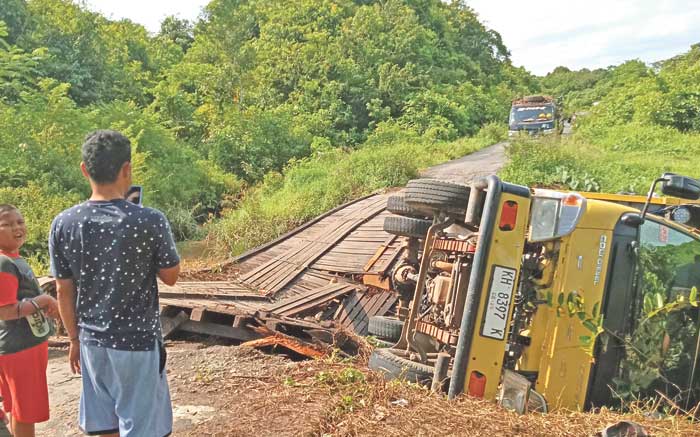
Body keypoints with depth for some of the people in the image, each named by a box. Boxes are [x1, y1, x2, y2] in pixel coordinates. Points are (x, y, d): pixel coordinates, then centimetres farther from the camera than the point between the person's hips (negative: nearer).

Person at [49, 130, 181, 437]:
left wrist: (74, 339, 14)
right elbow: (171, 277, -5)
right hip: (138, 343, -4)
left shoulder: (63, 224, -7)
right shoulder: (150, 221, -18)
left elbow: (64, 292, 2)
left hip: (93, 342, 4)